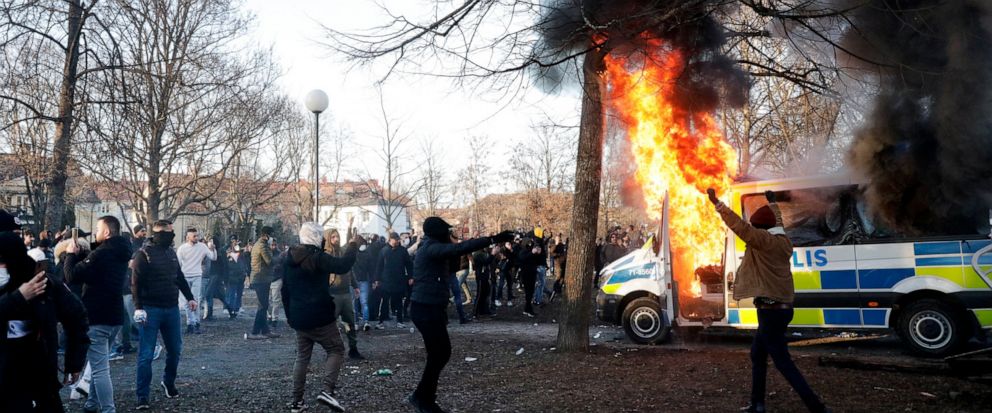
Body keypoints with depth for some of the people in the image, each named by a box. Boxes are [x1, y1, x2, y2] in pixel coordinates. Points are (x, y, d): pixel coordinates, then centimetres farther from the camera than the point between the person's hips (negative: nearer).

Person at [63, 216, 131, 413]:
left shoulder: (102, 253, -20)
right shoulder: (120, 253, 10)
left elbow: (73, 275, -18)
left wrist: (71, 254, -2)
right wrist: (79, 254, 10)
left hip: (97, 318, -9)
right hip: (113, 316, 9)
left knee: (100, 369, -7)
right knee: (99, 364, 22)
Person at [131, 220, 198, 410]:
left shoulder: (172, 253, 12)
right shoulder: (144, 254, -9)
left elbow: (180, 278, 20)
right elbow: (136, 283, -13)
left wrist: (189, 297, 12)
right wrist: (138, 307, -19)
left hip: (171, 309, 6)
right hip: (150, 310, -6)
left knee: (175, 349, 13)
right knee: (146, 354, -3)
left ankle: (169, 383, 33)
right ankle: (142, 396, 3)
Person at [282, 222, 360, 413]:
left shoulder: (290, 259, 11)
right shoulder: (317, 257, -14)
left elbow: (285, 290, 18)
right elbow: (342, 266, -28)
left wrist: (289, 315, 26)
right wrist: (353, 246, -14)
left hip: (298, 318, 7)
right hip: (320, 317, -7)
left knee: (302, 357, 15)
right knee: (336, 350, 4)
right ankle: (327, 391, -13)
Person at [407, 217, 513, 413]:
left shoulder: (431, 248, 17)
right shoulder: (431, 248, -16)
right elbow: (459, 248, -29)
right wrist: (493, 239, -32)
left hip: (431, 308, 10)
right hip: (426, 309, -10)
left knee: (441, 353, 13)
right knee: (439, 354, -5)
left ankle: (424, 397, 22)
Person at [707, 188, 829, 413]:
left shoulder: (764, 241, -15)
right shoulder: (783, 240, 9)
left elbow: (739, 225, -23)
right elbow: (777, 222, 29)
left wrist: (716, 202, -20)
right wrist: (772, 203, 47)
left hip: (771, 310, -10)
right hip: (780, 308, 10)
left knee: (784, 363, -6)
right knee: (758, 355, 20)